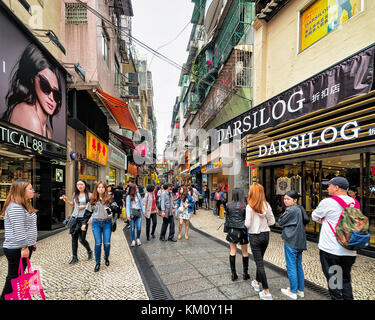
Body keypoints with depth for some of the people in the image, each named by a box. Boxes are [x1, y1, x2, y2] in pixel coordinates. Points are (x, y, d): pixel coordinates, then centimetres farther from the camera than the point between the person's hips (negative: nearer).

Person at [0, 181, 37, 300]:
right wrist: (24, 247, -21)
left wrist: (31, 243, 22)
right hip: (17, 250, -10)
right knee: (13, 277, 2)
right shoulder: (15, 207, -20)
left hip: (25, 247, 10)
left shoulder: (24, 206, 13)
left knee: (19, 276, 18)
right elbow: (18, 230, -23)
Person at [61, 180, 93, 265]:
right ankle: (75, 257, 22)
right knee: (74, 238, 8)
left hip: (83, 219, -4)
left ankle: (89, 251, 28)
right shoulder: (75, 194, 10)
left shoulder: (89, 195, -4)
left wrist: (84, 206, -15)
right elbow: (73, 204, 22)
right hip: (74, 218, 4)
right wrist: (66, 200, 6)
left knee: (82, 239, -1)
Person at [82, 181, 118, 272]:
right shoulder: (92, 200, 6)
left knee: (107, 243, 0)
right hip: (96, 223, 1)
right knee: (98, 243, -2)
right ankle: (97, 263, 17)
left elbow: (115, 207, -6)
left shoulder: (109, 198, 1)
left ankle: (106, 258, 29)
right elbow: (88, 212, 10)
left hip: (107, 223, -1)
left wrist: (111, 208, -28)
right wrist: (84, 223, 6)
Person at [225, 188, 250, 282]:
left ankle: (233, 274, 16)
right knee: (245, 252, 14)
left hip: (232, 230, 2)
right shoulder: (245, 206, -11)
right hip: (242, 230, -1)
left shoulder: (229, 205, -4)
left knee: (232, 251, 11)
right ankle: (245, 274, 23)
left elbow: (227, 219, 2)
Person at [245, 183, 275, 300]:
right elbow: (272, 221, 1)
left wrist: (246, 222, 3)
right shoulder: (266, 205, -3)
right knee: (260, 260, 22)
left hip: (255, 236, -5)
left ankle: (267, 292, 8)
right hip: (265, 235, 6)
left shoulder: (250, 206, -18)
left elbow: (248, 224, -18)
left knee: (259, 263, 4)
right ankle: (257, 283, 40)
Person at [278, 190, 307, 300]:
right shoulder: (300, 208, 7)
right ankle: (301, 289, 27)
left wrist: (283, 215, 4)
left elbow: (281, 222, -11)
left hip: (291, 241, -9)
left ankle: (293, 291, 13)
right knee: (298, 265, 17)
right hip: (299, 241, 9)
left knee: (291, 267, 3)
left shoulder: (291, 210, -19)